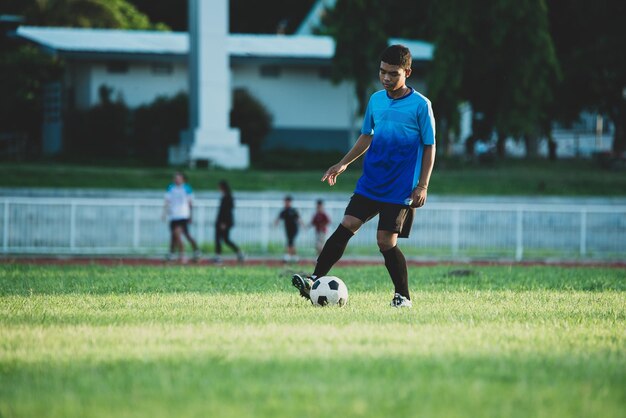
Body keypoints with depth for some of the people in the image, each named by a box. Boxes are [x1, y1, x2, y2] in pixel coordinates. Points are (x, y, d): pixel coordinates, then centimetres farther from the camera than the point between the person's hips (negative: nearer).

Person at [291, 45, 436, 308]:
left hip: (400, 187, -5)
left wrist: (423, 185, -10)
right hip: (370, 182, 5)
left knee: (386, 241, -7)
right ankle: (315, 281, -9)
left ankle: (403, 296, 7)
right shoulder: (376, 100, 9)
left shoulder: (421, 105, -6)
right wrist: (343, 163, 12)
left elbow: (429, 147, -4)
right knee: (346, 226, -7)